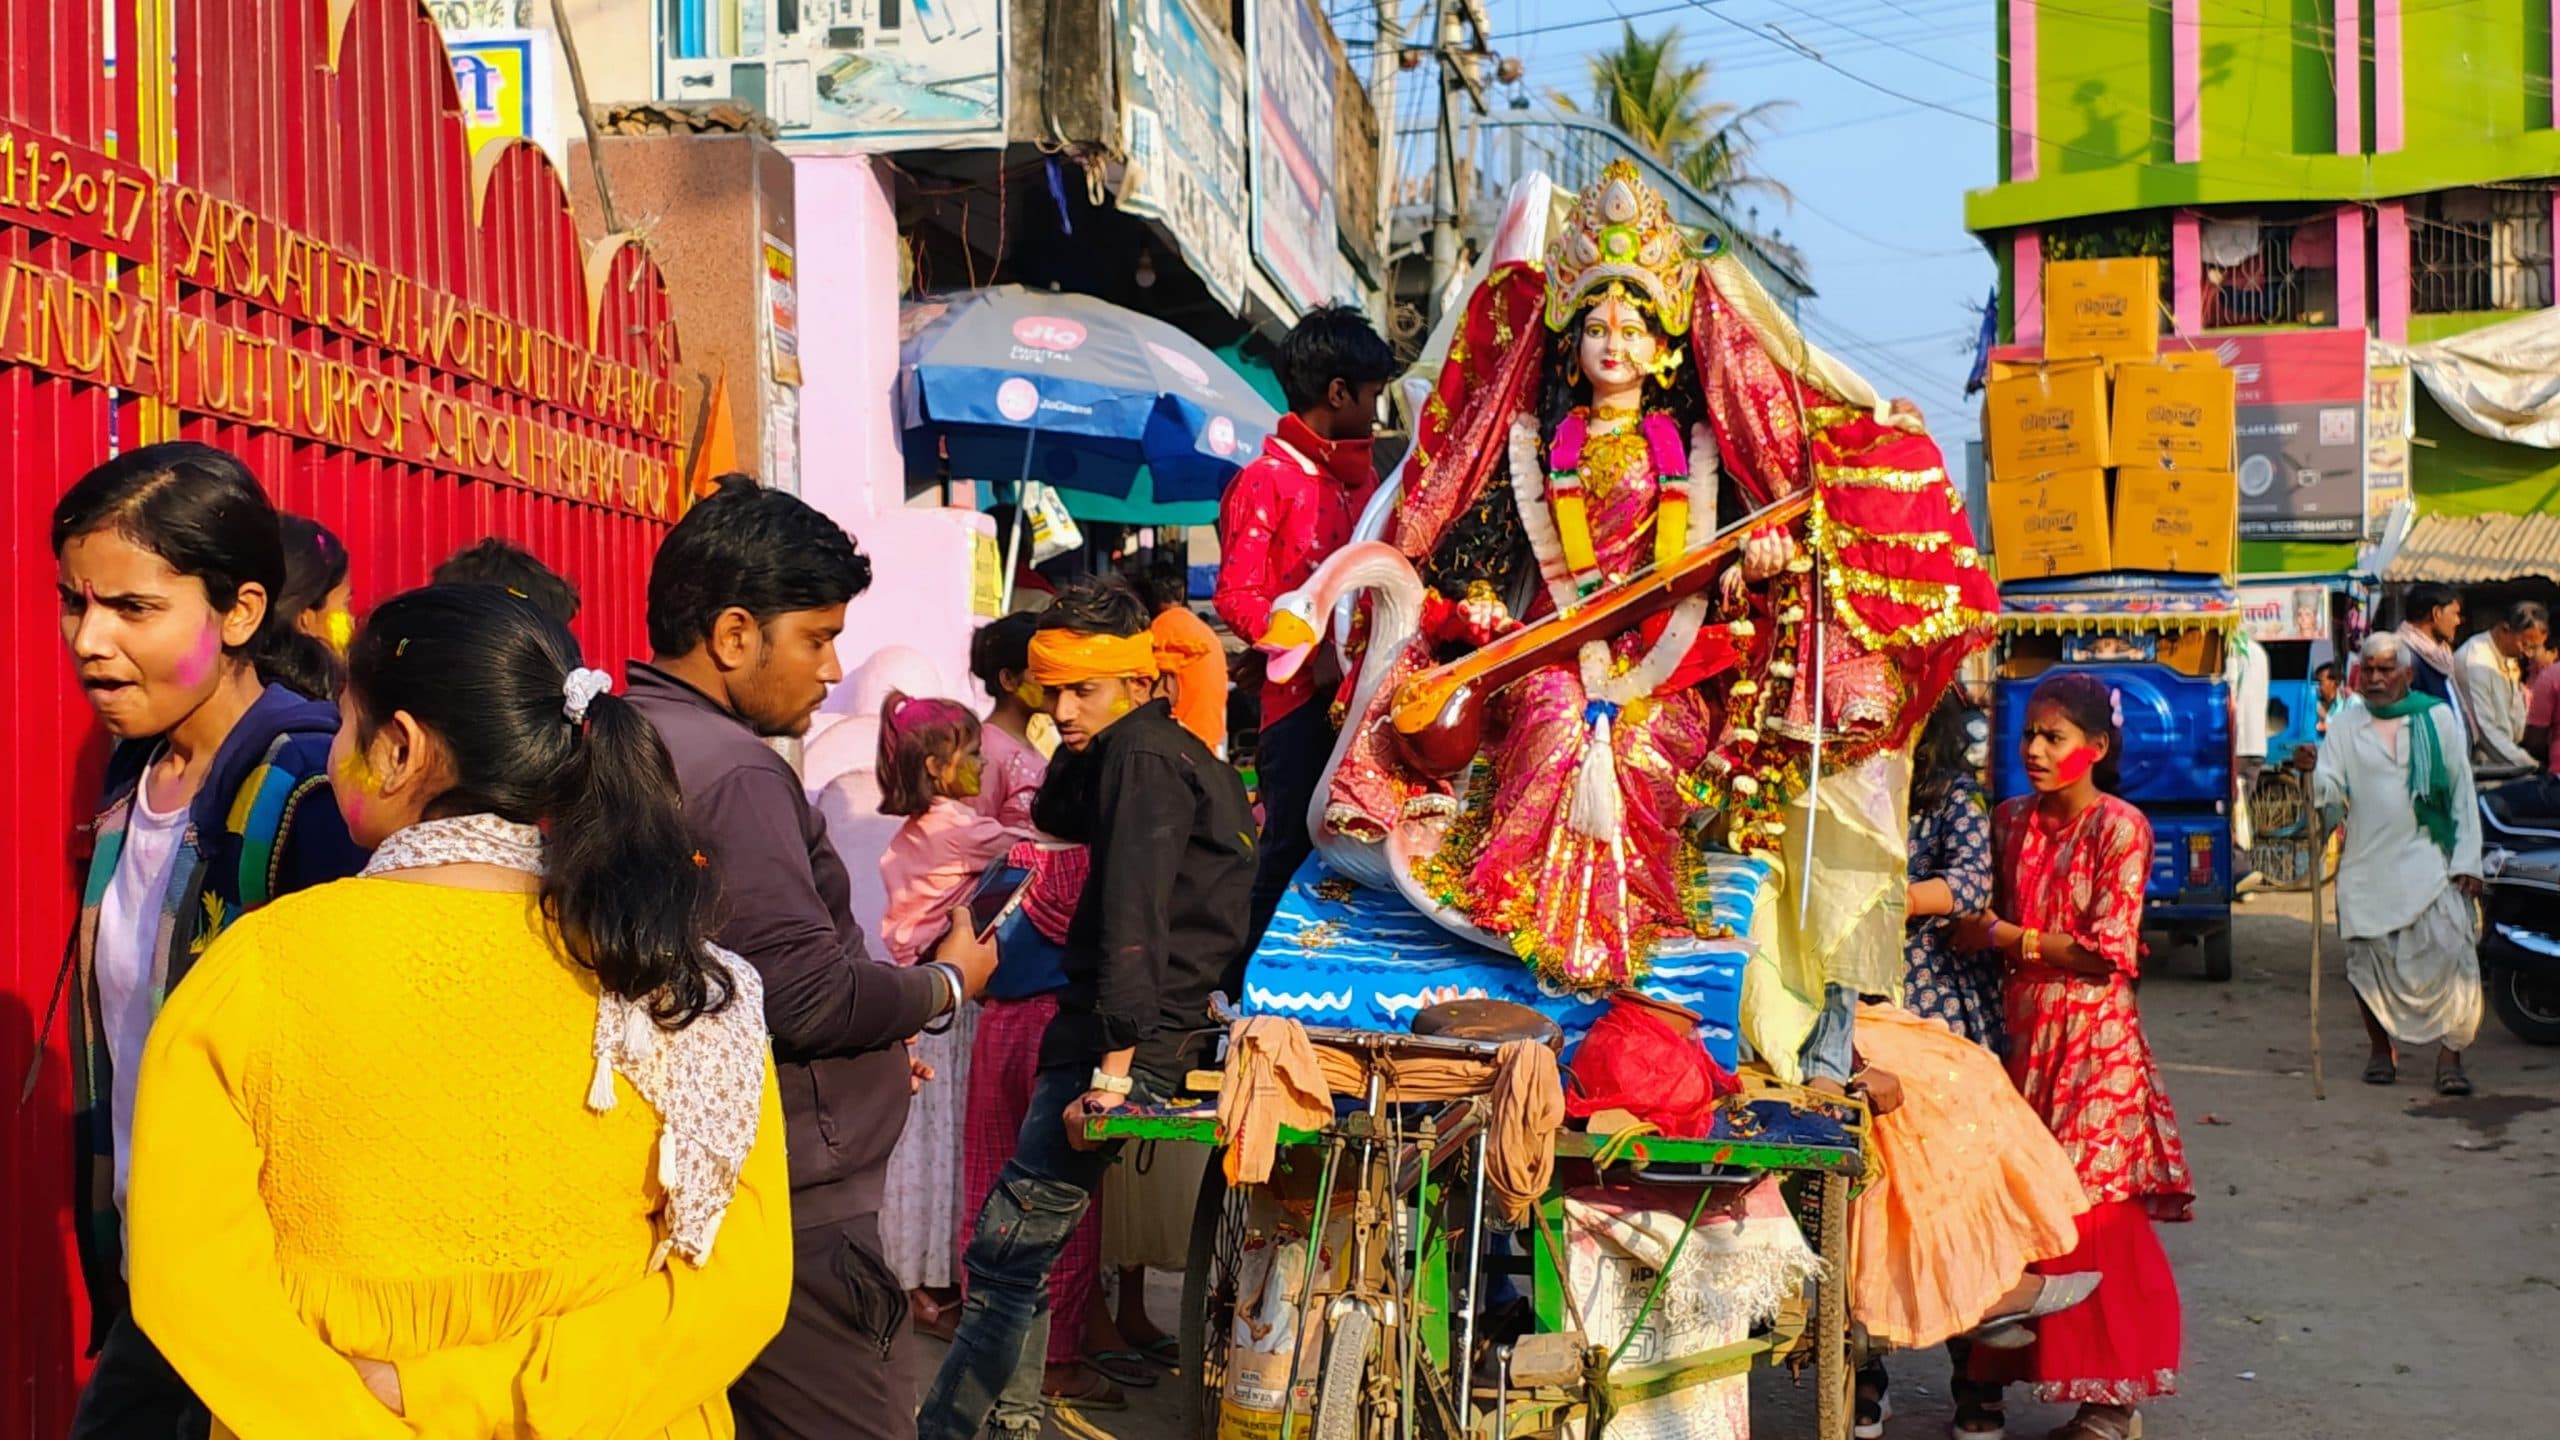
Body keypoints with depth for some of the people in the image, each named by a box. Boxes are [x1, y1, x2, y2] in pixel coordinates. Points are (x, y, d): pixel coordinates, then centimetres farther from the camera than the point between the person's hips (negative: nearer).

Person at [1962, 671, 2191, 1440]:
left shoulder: (2119, 828, -8)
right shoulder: (2013, 821, 9)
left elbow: (2109, 952, -13)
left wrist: (2011, 939, -10)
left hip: (2093, 1036, -5)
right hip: (2023, 1029, 5)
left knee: (2094, 1216, -2)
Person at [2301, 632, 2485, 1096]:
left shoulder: (2437, 718, 6)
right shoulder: (2345, 726, 8)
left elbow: (2462, 791, 5)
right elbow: (2330, 795, -1)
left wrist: (2467, 861, -1)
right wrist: (2314, 772, -24)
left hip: (2429, 861, -1)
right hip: (2367, 864, 1)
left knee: (2444, 954, -12)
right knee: (2370, 958, 3)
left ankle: (2450, 1055, -7)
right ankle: (2382, 1049, 19)